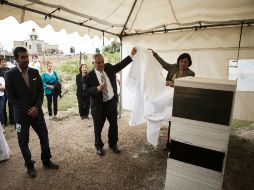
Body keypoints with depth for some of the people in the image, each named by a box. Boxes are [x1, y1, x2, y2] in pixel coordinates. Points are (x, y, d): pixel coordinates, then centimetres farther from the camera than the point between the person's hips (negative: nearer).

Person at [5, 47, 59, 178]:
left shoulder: (34, 72, 2)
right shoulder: (10, 74, -8)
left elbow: (41, 91, 2)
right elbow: (11, 97, -10)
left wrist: (36, 107, -11)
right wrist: (27, 110, -14)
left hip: (36, 111, 3)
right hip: (21, 114, -3)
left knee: (44, 137, 11)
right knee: (23, 142, 10)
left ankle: (46, 161, 32)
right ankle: (30, 166, 30)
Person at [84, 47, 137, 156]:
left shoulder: (109, 68, 0)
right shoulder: (89, 76, -12)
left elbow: (121, 65, 6)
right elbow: (86, 91, -13)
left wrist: (132, 54, 1)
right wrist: (97, 89, -30)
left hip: (111, 102, 4)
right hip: (98, 105, -4)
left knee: (114, 124, 16)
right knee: (98, 127, 11)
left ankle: (113, 145, 37)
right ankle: (99, 146, 35)